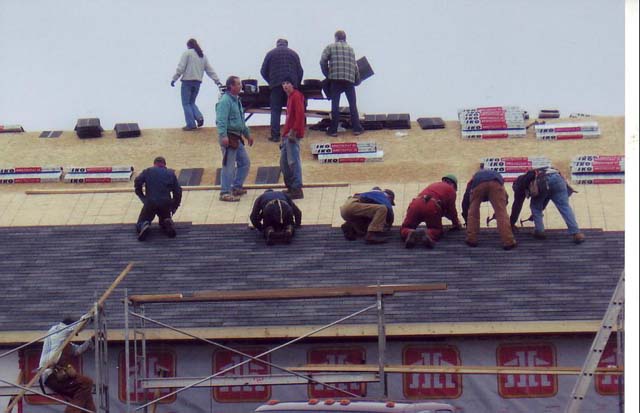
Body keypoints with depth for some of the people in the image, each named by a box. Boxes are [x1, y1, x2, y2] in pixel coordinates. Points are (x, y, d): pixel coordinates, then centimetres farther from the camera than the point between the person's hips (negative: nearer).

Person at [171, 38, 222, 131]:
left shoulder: (187, 53, -3)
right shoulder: (203, 56, 16)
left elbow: (181, 68, -10)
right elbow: (210, 70, 16)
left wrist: (174, 79, -6)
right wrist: (217, 81, 18)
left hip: (187, 81, -6)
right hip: (198, 82, 6)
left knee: (186, 103, 2)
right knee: (191, 102, 19)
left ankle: (191, 124, -5)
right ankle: (199, 117, -5)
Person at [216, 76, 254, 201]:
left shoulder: (236, 100, 17)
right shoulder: (225, 101, -15)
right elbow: (221, 120, -25)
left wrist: (248, 134, 32)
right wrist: (223, 136, -35)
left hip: (237, 138, 10)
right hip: (228, 138, -10)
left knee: (245, 163, 16)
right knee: (229, 166, -9)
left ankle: (236, 187, 26)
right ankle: (225, 193, -6)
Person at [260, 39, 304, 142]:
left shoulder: (271, 53, 9)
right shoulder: (293, 54, 13)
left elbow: (263, 71, 9)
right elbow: (300, 71, 11)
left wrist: (270, 81, 23)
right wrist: (297, 84, 23)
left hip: (276, 85, -1)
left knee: (275, 111, 2)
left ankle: (275, 135, -5)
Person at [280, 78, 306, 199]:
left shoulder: (296, 96, -9)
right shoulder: (289, 97, 20)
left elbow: (300, 114, -19)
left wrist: (293, 131, -22)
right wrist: (285, 133, 18)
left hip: (293, 135, -10)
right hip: (287, 135, 10)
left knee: (293, 161, -12)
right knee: (284, 162, 12)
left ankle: (297, 190, -12)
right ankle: (290, 187, 18)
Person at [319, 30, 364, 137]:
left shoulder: (330, 47, 7)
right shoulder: (350, 49, 16)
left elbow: (323, 62, -3)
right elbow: (355, 66, 12)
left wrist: (327, 75, 9)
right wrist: (357, 80, 20)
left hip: (335, 79, -2)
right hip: (349, 79, 2)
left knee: (335, 104, 1)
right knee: (353, 104, 8)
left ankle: (333, 130, 1)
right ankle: (357, 128, 9)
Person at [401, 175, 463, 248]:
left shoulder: (433, 185, 40)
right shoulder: (451, 189, 23)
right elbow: (451, 209, 20)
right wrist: (456, 224, 35)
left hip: (416, 204, 4)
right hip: (432, 206, -4)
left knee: (404, 229, 12)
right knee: (437, 230, 14)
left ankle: (409, 233, -25)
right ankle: (428, 234, -23)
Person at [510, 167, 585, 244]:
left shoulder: (521, 182, 32)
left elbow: (517, 205, 32)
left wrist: (512, 223, 43)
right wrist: (534, 215, 71)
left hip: (543, 182, -4)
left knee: (535, 207, 20)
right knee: (565, 207, 3)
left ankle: (539, 231, 16)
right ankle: (576, 234, -8)